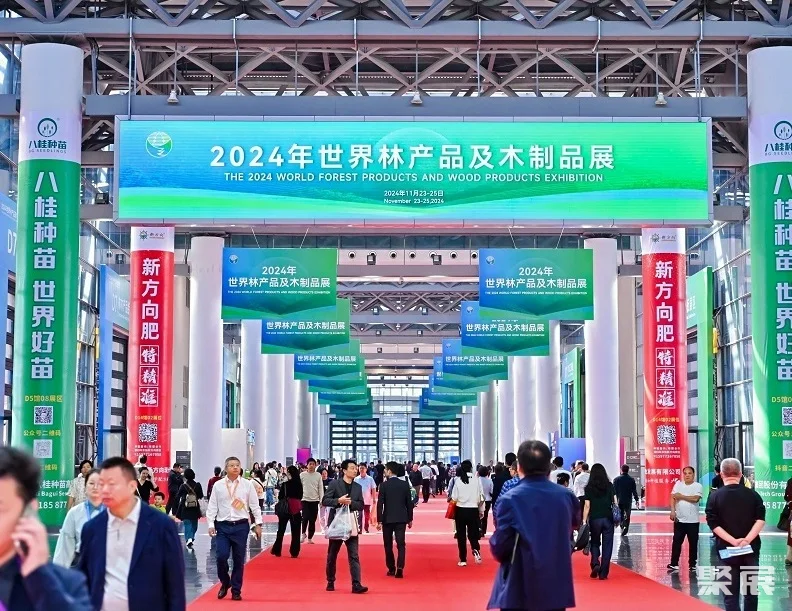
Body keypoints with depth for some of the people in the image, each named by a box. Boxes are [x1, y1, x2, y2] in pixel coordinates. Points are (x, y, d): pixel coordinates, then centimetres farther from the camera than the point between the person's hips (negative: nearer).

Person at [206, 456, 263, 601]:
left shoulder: (247, 485, 1)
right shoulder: (218, 485, 1)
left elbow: (255, 506, 4)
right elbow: (212, 506, 4)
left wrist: (258, 524, 1)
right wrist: (210, 524, -2)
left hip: (241, 525, 0)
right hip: (223, 525, 0)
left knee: (239, 560, 5)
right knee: (221, 556, -9)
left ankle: (236, 590, 18)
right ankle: (225, 583, 18)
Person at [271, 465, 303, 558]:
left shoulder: (285, 484, -11)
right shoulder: (299, 484, -2)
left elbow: (280, 497, -7)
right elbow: (300, 496, 9)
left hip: (285, 509, -2)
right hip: (296, 510, 2)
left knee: (281, 530, 11)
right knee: (295, 531, 6)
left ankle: (277, 551, 16)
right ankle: (294, 552, 5)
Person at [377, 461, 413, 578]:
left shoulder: (384, 485, -8)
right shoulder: (405, 484, 1)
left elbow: (380, 504, -9)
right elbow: (409, 503, 4)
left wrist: (379, 521, -4)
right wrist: (410, 519, 12)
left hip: (388, 519, -2)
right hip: (401, 519, 2)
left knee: (388, 545, 11)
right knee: (401, 544, 0)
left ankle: (391, 569, 14)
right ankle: (400, 568, -13)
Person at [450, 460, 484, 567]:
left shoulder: (458, 480, -8)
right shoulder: (476, 480, -6)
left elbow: (454, 498, -7)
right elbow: (481, 498, -2)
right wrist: (481, 511, 11)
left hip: (460, 510, 0)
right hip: (473, 511, 0)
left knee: (461, 536, 11)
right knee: (473, 534, 13)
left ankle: (463, 560, 13)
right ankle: (476, 551, -15)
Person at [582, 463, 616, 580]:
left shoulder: (589, 488, -2)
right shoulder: (609, 486, 2)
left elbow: (587, 506, -5)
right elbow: (615, 502, 1)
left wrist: (584, 521, -2)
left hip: (594, 519, -1)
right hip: (608, 519, 1)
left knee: (595, 543, 16)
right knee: (607, 545, 7)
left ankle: (595, 563, -7)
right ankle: (603, 573, 6)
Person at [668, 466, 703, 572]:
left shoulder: (698, 486, -4)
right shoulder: (678, 484, 5)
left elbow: (695, 498, -18)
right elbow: (673, 498, 2)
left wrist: (681, 496, -11)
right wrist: (673, 511, -11)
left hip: (693, 520, -2)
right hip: (679, 519, 2)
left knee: (693, 543, 5)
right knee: (676, 542, 2)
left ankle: (692, 564, 15)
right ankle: (674, 564, 7)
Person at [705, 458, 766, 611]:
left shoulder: (715, 496, -4)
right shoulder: (753, 494, 2)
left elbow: (713, 524, -12)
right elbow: (760, 520, -7)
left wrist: (733, 541, -15)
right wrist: (747, 539, -14)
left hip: (727, 549, -2)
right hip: (751, 548, 2)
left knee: (730, 593, 1)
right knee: (751, 589, 16)